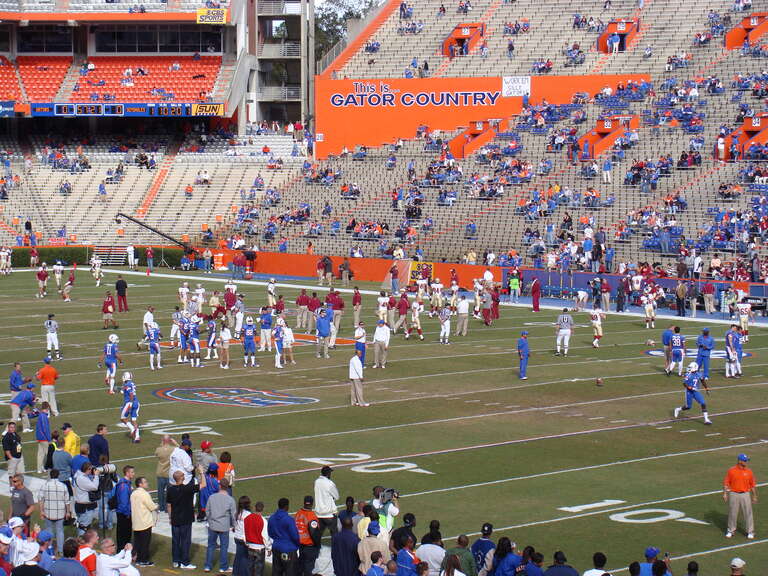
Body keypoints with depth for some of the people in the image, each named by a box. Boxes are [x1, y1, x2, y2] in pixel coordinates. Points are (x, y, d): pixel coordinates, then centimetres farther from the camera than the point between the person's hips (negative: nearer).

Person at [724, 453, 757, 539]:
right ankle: (731, 531, 20)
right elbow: (726, 483, 0)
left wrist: (754, 496, 6)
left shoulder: (749, 472, 2)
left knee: (748, 513, 0)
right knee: (732, 513, 6)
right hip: (733, 494, -1)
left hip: (745, 494, 1)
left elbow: (753, 485, 7)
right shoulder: (731, 470, -2)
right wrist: (725, 493, -8)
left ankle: (750, 532, 9)